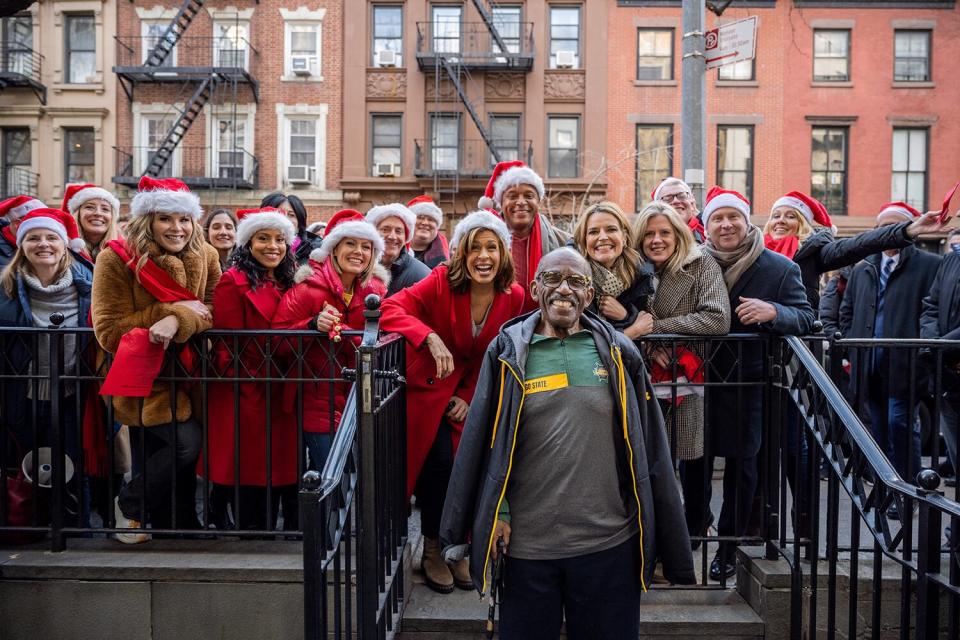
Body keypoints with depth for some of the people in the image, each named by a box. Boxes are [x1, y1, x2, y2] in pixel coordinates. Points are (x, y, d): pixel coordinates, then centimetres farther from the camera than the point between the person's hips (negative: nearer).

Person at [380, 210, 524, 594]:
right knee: (439, 463, -11)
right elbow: (390, 309, -27)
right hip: (427, 387, -3)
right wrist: (431, 338, -40)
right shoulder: (442, 281, -18)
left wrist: (469, 396, -3)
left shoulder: (513, 297, -7)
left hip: (468, 393, 4)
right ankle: (433, 550, 13)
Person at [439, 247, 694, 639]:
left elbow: (648, 448, 5)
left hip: (609, 544, 1)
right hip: (526, 544, 0)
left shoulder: (618, 354, 1)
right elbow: (482, 441, 3)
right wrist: (493, 517, -1)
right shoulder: (508, 353, -1)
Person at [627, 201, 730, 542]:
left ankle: (694, 534, 24)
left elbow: (718, 319, -19)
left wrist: (655, 327, -18)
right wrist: (649, 344, -13)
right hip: (649, 380, 4)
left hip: (690, 379, -3)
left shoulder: (701, 265, -6)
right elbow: (624, 320, 8)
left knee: (691, 460, 3)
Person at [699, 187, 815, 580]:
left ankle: (728, 548, 26)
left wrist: (774, 312, -27)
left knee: (742, 464, 10)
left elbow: (806, 318, -7)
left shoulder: (780, 268, -4)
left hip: (748, 383, -1)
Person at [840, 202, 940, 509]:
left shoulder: (930, 265, 0)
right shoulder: (862, 270, 17)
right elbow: (847, 312, 23)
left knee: (900, 423, -9)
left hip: (905, 364, -5)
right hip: (869, 365, 5)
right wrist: (852, 347, 12)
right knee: (879, 429, 11)